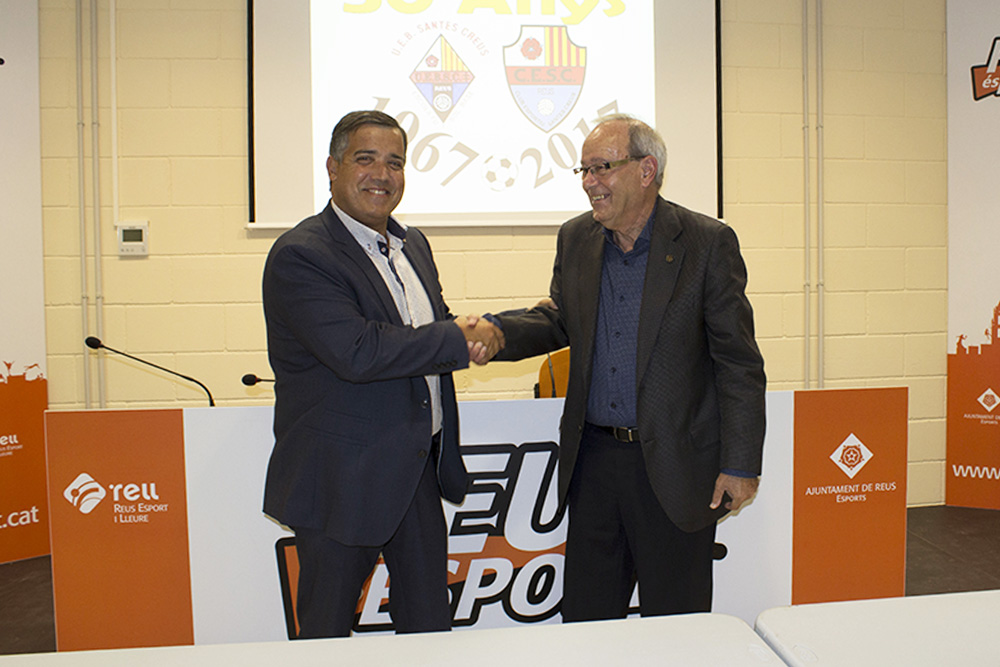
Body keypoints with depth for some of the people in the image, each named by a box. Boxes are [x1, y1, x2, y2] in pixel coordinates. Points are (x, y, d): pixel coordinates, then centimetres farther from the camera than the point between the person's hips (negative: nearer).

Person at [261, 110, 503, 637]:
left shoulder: (413, 245, 11)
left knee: (431, 624, 19)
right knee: (326, 633, 13)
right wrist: (457, 340, -19)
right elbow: (357, 353, -28)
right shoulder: (300, 255, -16)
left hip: (419, 472, 7)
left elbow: (438, 329, 18)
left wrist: (478, 333, -6)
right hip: (341, 479, -7)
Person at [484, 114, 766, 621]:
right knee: (585, 617, 17)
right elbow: (558, 321, 11)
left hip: (675, 465, -4)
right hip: (593, 460, 4)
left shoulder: (708, 243, -9)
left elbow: (739, 362, -8)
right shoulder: (575, 239, 5)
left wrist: (740, 465, -10)